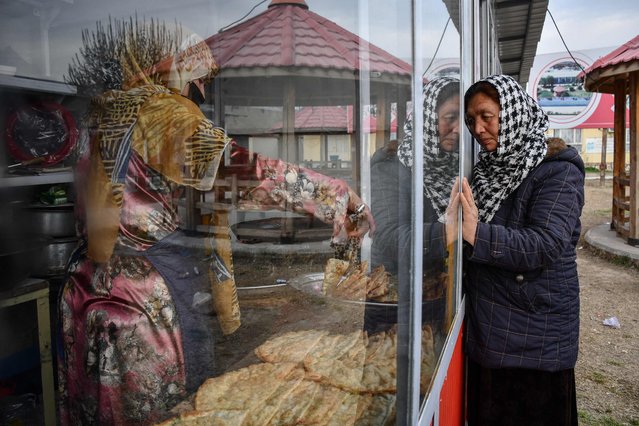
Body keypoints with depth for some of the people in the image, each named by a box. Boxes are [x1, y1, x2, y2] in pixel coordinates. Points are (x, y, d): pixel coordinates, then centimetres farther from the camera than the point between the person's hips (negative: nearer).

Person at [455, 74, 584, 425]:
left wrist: (478, 235, -37)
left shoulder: (557, 170, -13)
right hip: (485, 327, 7)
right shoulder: (487, 168, 8)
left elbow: (546, 245, -26)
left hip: (534, 335, -6)